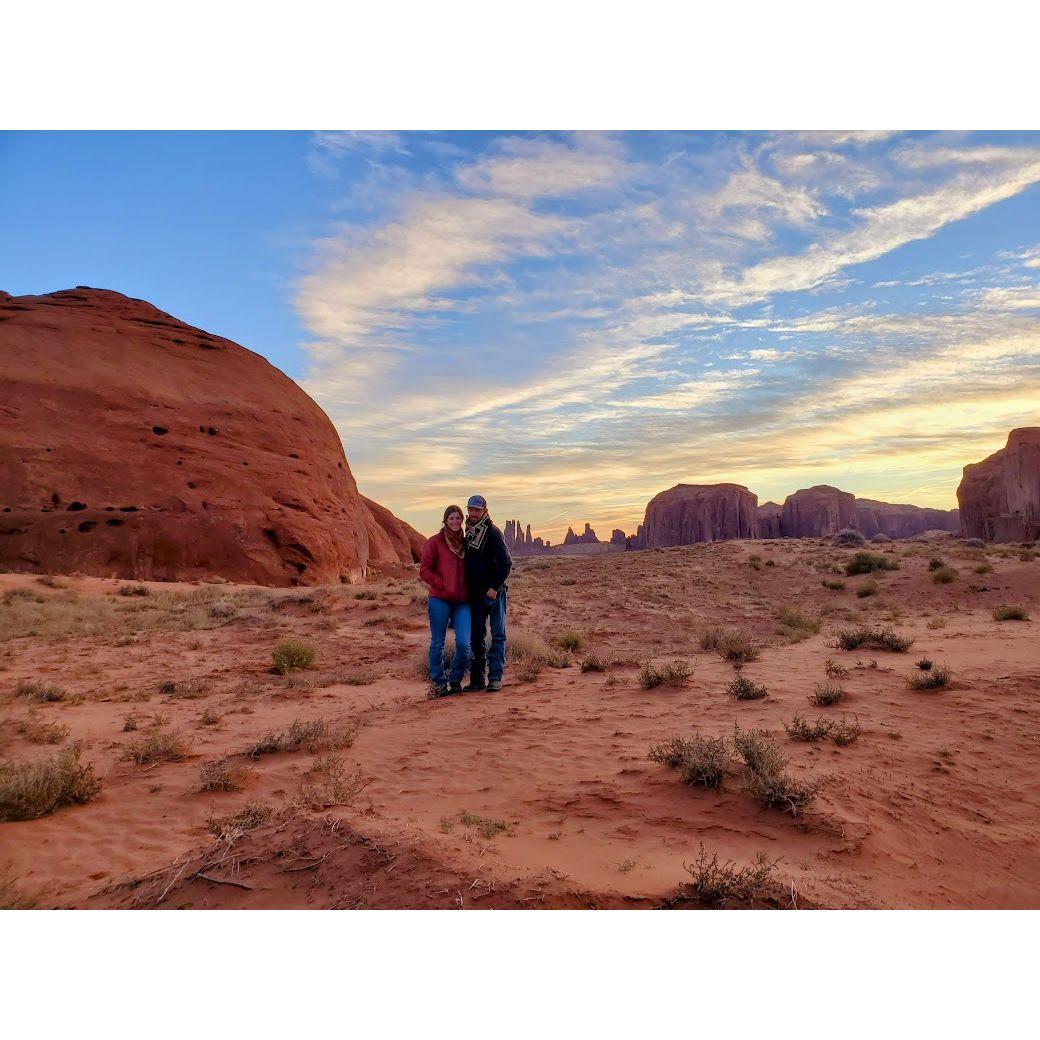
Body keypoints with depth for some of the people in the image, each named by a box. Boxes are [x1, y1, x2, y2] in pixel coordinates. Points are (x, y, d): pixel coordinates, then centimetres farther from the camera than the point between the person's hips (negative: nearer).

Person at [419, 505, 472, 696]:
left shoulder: (466, 543, 12)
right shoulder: (435, 542, 0)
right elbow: (424, 570, -4)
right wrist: (444, 585, -11)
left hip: (462, 601, 3)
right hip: (440, 600, -3)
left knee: (463, 643, -5)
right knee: (438, 643, 5)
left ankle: (455, 680, 16)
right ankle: (438, 683, 20)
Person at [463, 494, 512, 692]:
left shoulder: (492, 533, -9)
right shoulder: (467, 534, 12)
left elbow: (506, 563, -15)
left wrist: (494, 588, -18)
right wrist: (466, 590, 13)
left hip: (494, 592, -7)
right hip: (475, 594, 7)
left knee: (498, 635, -1)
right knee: (477, 637, 9)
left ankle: (495, 677, 0)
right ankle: (477, 679, 14)